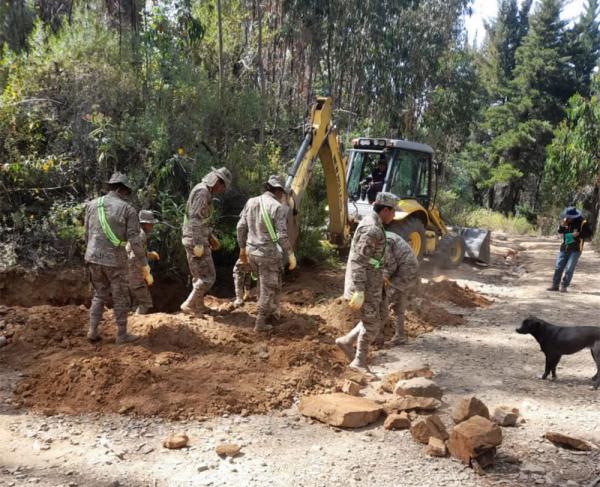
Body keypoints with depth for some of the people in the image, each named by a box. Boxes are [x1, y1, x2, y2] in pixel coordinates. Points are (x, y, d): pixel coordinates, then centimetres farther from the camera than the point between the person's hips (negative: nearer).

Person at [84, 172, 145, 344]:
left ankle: (92, 331, 14)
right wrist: (144, 261, 1)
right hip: (115, 259, -4)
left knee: (100, 294, 20)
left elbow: (87, 234, 11)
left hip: (93, 257, 4)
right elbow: (134, 240, -10)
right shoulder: (128, 209, -8)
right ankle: (122, 335, 16)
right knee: (121, 298, 9)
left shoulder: (92, 205, 5)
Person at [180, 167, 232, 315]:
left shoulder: (204, 191, 15)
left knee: (200, 276, 17)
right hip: (196, 240, -10)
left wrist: (211, 236, 25)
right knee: (208, 277, -6)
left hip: (198, 239, 10)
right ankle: (188, 305, -1)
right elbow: (195, 219, -24)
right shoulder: (202, 192, -17)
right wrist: (198, 244, -25)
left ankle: (199, 307, 25)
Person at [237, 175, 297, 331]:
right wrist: (291, 255, -8)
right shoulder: (278, 207, -14)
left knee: (264, 282, 27)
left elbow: (241, 227, 6)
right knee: (269, 288, 8)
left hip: (251, 252, 6)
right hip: (269, 254, -6)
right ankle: (260, 323, 13)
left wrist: (242, 248, 16)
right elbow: (282, 235, -18)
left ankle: (271, 309, 40)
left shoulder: (251, 202, 4)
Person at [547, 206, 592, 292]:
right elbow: (560, 231, 10)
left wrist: (579, 234, -21)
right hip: (564, 248, 5)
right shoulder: (566, 221, 3)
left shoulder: (582, 223, -11)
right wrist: (562, 226, -11)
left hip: (575, 250, -5)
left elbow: (589, 233, -7)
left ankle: (564, 286, 3)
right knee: (558, 267, 5)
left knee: (569, 269, -7)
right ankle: (555, 285, 14)